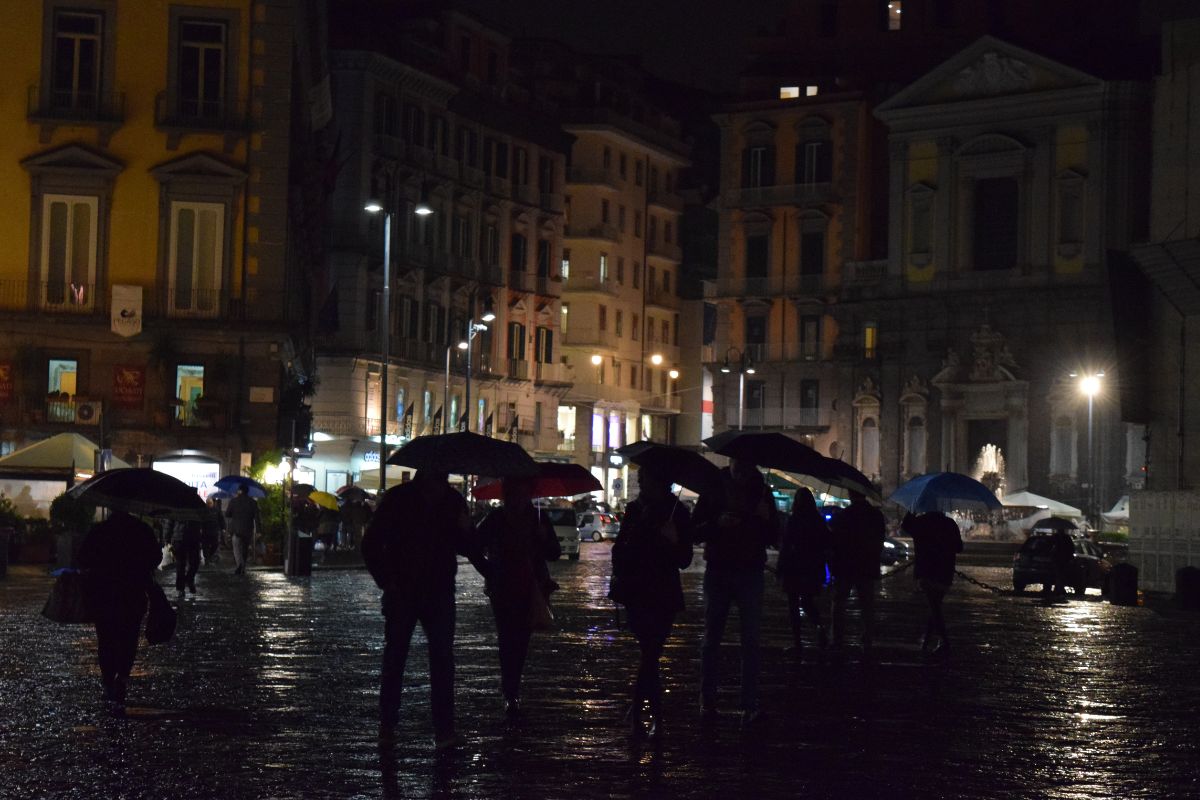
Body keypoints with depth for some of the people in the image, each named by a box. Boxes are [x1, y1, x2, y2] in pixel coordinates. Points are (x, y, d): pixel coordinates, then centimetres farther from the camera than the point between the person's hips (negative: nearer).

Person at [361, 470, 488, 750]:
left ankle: (444, 730, -9)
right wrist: (386, 581, -9)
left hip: (439, 593, 1)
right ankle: (387, 724, 21)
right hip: (402, 592, -1)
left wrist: (464, 532, -7)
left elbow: (468, 547, 13)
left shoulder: (453, 501, 3)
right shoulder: (398, 498, -5)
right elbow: (371, 544, -2)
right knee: (395, 656, 9)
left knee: (442, 659, -8)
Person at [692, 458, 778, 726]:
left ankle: (750, 706, -10)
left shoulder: (761, 492, 6)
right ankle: (708, 701, 12)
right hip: (718, 572, 0)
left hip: (750, 573, 0)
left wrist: (766, 519, -14)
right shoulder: (714, 489, 2)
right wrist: (717, 524, -19)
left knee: (751, 641, -7)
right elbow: (696, 532, -1)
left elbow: (772, 538, 7)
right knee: (712, 638, 5)